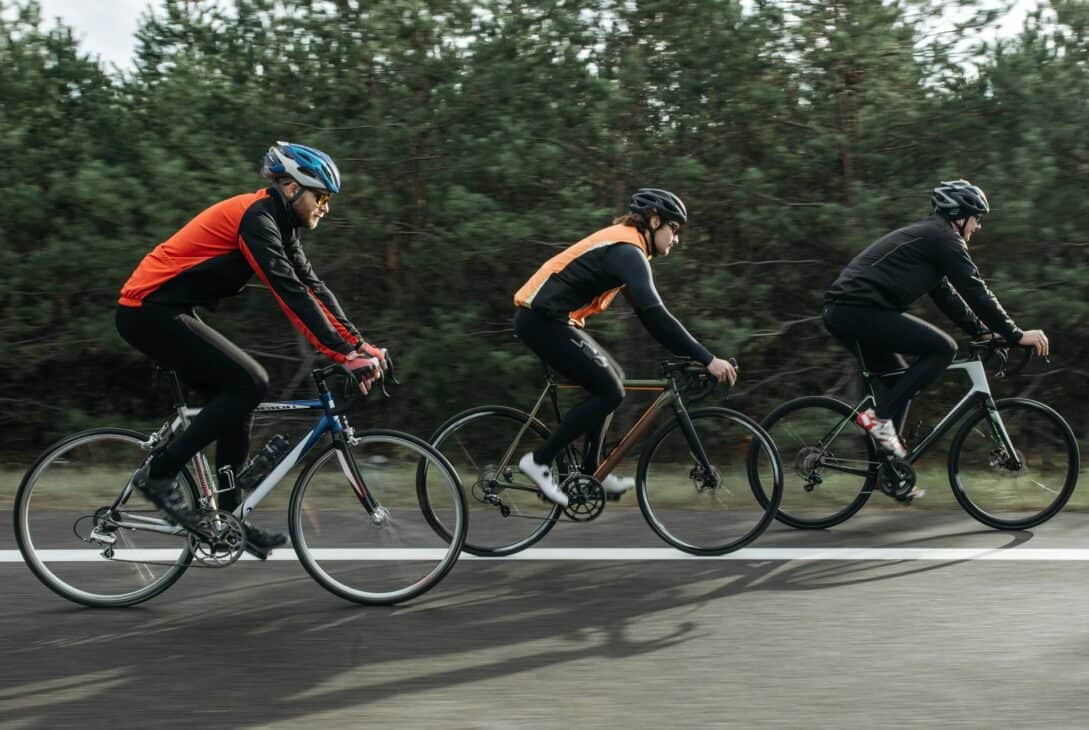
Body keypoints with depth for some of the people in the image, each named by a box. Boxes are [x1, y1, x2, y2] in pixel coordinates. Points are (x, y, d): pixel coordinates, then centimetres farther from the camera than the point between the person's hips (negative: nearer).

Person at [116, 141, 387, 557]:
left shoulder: (279, 225, 12)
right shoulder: (256, 218, -18)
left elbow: (312, 287, 12)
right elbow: (291, 294, -26)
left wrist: (360, 344, 4)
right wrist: (345, 356, -29)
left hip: (161, 313, 10)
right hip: (151, 311, -10)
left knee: (237, 398, 8)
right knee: (250, 383, -16)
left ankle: (226, 516, 13)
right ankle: (159, 474, -10)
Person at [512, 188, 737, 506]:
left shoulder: (623, 247, 17)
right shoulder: (627, 250, -15)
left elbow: (648, 314, 20)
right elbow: (655, 314, -25)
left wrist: (689, 354, 15)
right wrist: (707, 359, -26)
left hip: (547, 319, 11)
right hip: (543, 321, -11)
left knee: (612, 376, 17)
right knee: (610, 392, -9)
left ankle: (590, 471, 19)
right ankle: (539, 461, -4)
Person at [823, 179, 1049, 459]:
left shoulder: (925, 235, 28)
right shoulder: (945, 238, -3)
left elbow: (946, 294, 32)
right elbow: (975, 291, -7)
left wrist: (982, 330, 29)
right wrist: (1016, 335, -2)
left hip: (838, 313, 10)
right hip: (862, 311, -10)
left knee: (900, 382, 19)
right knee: (943, 348, -8)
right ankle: (879, 416, -10)